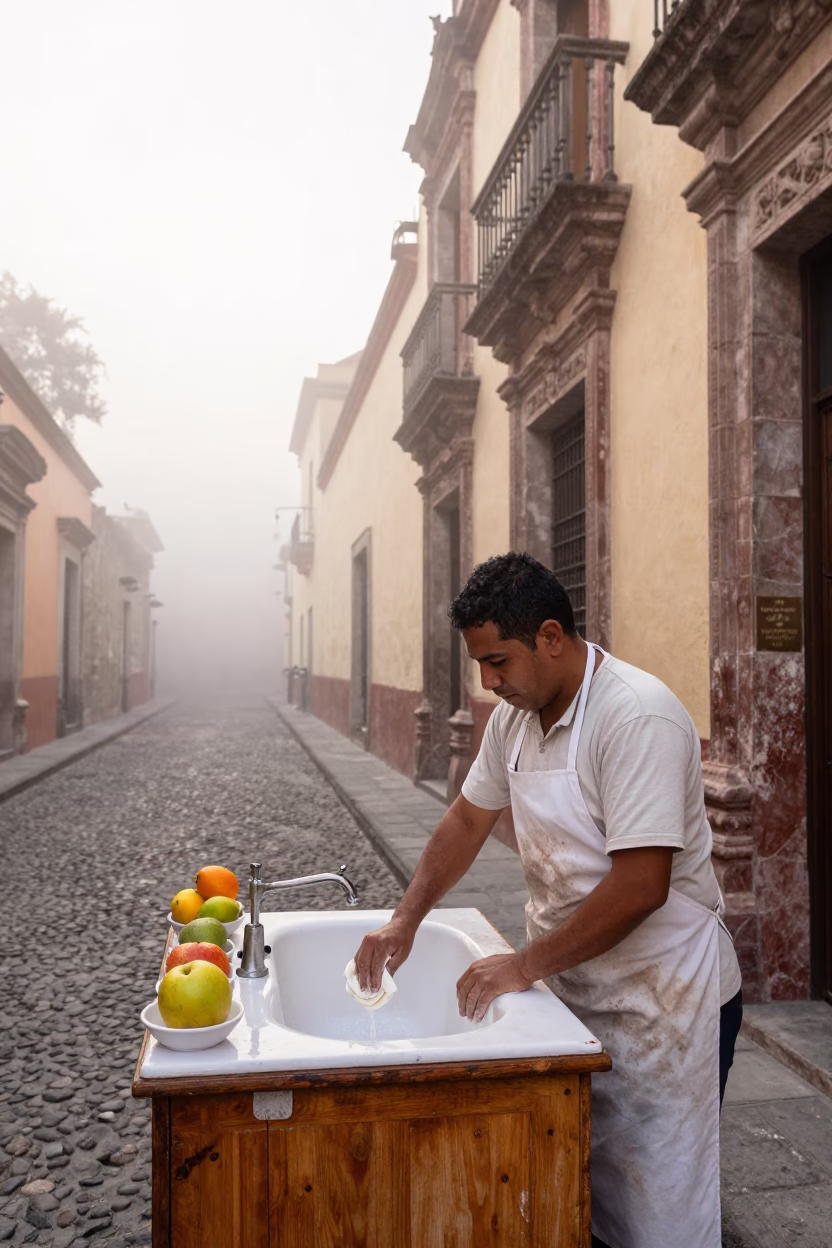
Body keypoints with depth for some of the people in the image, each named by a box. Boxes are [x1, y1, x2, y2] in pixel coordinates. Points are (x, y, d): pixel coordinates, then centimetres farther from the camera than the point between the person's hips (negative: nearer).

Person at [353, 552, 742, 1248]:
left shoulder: (637, 718, -25)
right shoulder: (516, 714, 1)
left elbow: (641, 886, -28)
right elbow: (469, 820, 12)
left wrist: (527, 966, -21)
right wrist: (405, 920, 4)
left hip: (662, 1000, -7)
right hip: (574, 985, 7)